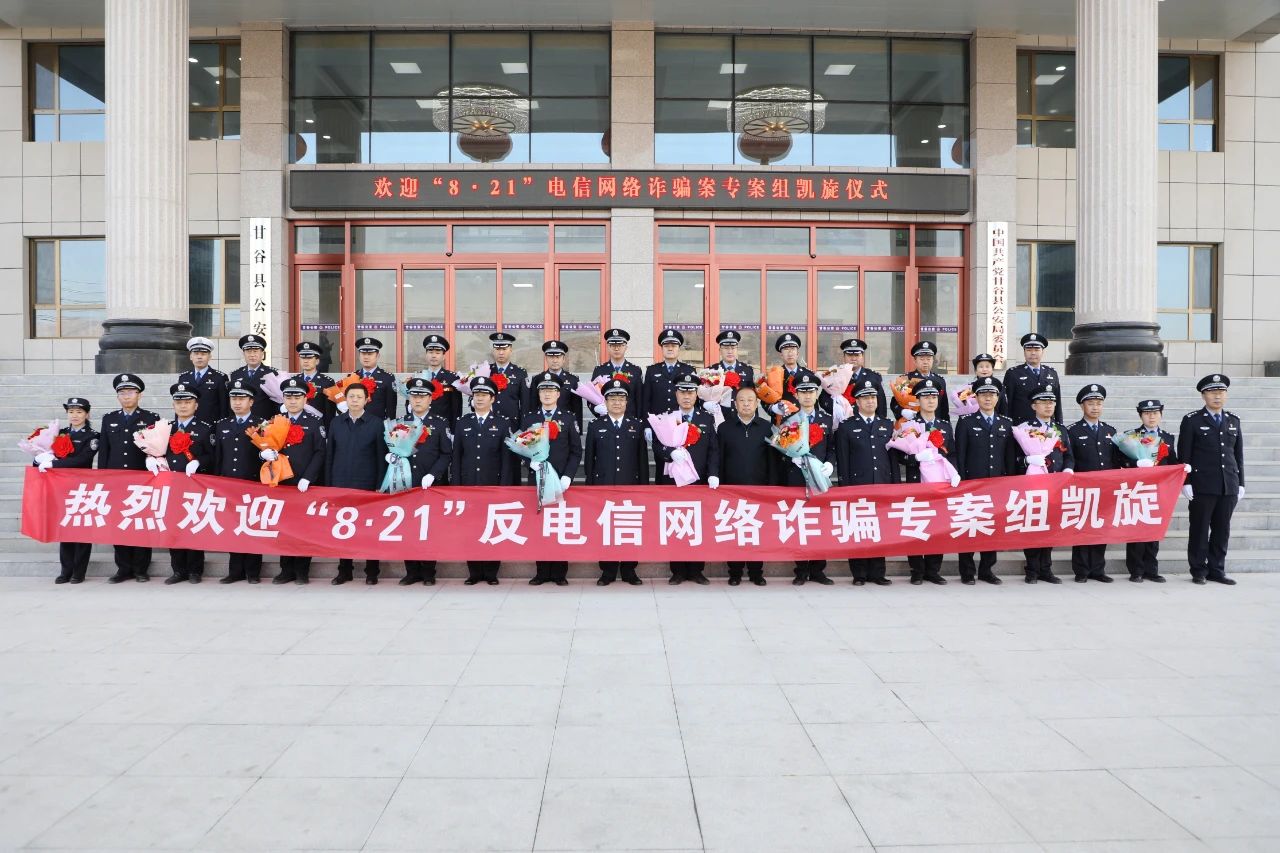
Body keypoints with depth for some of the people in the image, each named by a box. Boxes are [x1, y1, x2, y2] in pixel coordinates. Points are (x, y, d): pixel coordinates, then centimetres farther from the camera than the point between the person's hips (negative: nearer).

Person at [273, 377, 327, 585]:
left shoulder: (315, 422, 0)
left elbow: (320, 452, -6)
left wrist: (307, 478, -14)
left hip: (306, 485, -4)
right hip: (282, 483, 4)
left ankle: (302, 571, 9)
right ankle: (287, 570, 15)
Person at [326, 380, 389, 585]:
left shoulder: (376, 423, 0)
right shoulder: (336, 423, 8)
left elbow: (382, 456, -1)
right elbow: (329, 455, 9)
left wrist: (380, 485, -6)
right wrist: (328, 484, 5)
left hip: (367, 485, -3)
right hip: (340, 484, 3)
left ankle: (372, 571, 12)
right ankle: (345, 570, 17)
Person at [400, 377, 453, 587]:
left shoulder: (440, 424, 3)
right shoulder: (401, 423, 12)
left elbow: (447, 455, -2)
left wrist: (432, 475, -13)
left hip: (432, 486, -3)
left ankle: (428, 573, 11)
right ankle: (412, 571, 13)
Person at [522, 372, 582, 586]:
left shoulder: (568, 418, 6)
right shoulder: (529, 418, 10)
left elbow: (576, 451, 2)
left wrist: (567, 476, -9)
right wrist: (531, 460, -13)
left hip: (561, 480, -1)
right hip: (537, 479, 1)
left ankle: (560, 572, 9)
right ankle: (542, 571, 10)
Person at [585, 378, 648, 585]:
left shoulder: (637, 425, 8)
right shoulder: (595, 426, 7)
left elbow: (642, 458, 7)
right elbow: (589, 459, 8)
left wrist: (644, 486, 3)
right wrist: (590, 486, 3)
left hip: (631, 486, 0)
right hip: (603, 486, 0)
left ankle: (629, 570, 14)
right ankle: (608, 570, 12)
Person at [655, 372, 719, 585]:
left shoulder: (707, 419, 11)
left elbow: (713, 451, 5)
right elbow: (657, 446, -2)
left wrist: (713, 475, -10)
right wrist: (672, 452, -24)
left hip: (699, 482, 1)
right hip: (671, 482, -1)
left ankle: (696, 570, 13)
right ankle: (678, 571, 11)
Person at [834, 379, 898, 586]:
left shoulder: (888, 425, 13)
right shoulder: (846, 426, 4)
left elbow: (893, 458, 11)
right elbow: (842, 460, 1)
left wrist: (895, 485, 6)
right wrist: (845, 487, -4)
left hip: (883, 486, 3)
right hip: (857, 487, -2)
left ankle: (877, 573, 13)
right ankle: (859, 574, 8)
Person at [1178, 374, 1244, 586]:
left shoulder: (1234, 421, 13)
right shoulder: (1192, 421, 0)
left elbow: (1238, 455, 14)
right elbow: (1184, 455, -3)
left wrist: (1240, 483, 10)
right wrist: (1186, 482, -8)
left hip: (1229, 486, 4)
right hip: (1203, 486, -4)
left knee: (1222, 530, 7)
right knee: (1200, 529, 1)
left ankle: (1216, 570, 17)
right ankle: (1199, 572, 9)